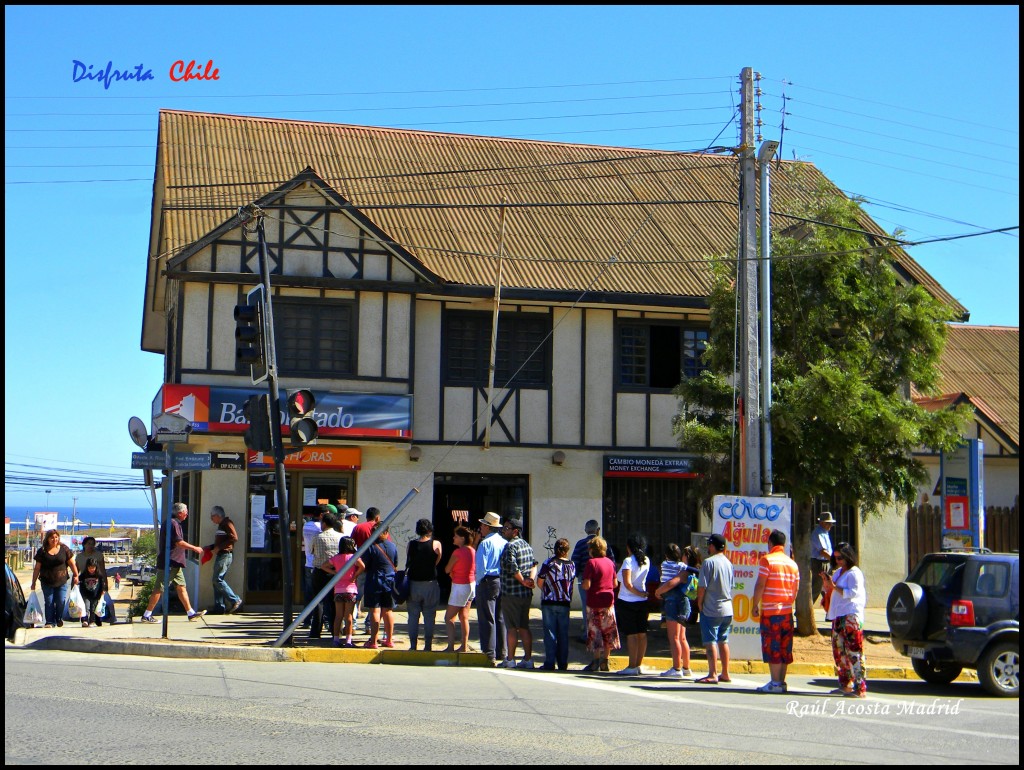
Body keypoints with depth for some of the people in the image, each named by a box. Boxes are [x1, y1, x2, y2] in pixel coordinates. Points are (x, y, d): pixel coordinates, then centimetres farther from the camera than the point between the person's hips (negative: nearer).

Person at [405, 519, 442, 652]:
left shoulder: (411, 545, -2)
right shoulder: (436, 544, -7)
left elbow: (408, 563, 4)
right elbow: (437, 562, 2)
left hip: (413, 584, 1)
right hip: (430, 584, -1)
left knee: (413, 616, 9)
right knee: (429, 617, 6)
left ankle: (413, 645, 8)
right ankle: (428, 645, 6)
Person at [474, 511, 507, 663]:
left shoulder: (485, 543, -12)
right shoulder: (505, 543, 8)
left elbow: (481, 567, -16)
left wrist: (478, 582, -4)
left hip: (487, 582, -7)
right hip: (503, 582, 7)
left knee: (487, 619, -3)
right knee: (500, 619, 13)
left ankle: (489, 654, -4)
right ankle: (501, 653, 18)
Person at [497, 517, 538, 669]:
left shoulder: (510, 546, -14)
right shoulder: (527, 545, 13)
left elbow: (512, 567, -24)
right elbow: (534, 564, 11)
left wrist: (523, 581, -11)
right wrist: (530, 580, -3)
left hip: (511, 593, -8)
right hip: (526, 593, 8)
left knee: (511, 627, -1)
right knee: (524, 627, 12)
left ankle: (510, 659, 3)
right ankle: (528, 659, 12)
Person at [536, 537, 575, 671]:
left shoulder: (548, 563, -8)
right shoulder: (571, 565, 2)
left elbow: (539, 582, -4)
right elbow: (572, 580, 11)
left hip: (549, 602, -3)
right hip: (565, 603, 3)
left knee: (550, 633, 0)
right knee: (563, 634, 8)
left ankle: (550, 663, -2)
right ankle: (563, 664, 10)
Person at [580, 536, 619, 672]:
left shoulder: (591, 563, -13)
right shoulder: (610, 562, 5)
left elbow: (586, 585, -18)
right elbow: (615, 584, 10)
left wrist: (581, 585, 3)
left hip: (594, 602, -5)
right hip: (609, 601, 5)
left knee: (595, 631, 2)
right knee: (608, 631, 11)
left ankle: (597, 661, 2)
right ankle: (605, 661, 17)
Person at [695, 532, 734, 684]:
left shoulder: (709, 562, -13)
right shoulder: (728, 563, 9)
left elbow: (702, 586, -14)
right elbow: (731, 586, 15)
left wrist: (699, 603, -1)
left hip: (711, 609, -7)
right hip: (727, 609, 7)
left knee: (710, 642, -4)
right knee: (723, 641, 13)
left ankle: (713, 675, -7)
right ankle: (725, 674, 15)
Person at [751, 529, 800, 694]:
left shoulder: (767, 560, -8)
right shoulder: (792, 563, 11)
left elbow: (760, 585, -12)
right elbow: (795, 589, 13)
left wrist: (754, 606, -4)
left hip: (770, 611, -6)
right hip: (787, 611, 6)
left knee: (772, 647, -3)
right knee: (784, 648, 9)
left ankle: (775, 683, -3)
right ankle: (782, 682, 12)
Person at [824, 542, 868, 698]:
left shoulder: (854, 573, -8)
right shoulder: (838, 572, 18)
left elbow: (852, 593, -18)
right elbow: (832, 591, 26)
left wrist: (834, 586, -18)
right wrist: (827, 582, 7)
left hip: (851, 616, -9)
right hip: (838, 616, 9)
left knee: (854, 652, -12)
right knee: (839, 651, 12)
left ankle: (860, 689, -14)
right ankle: (845, 685, 21)